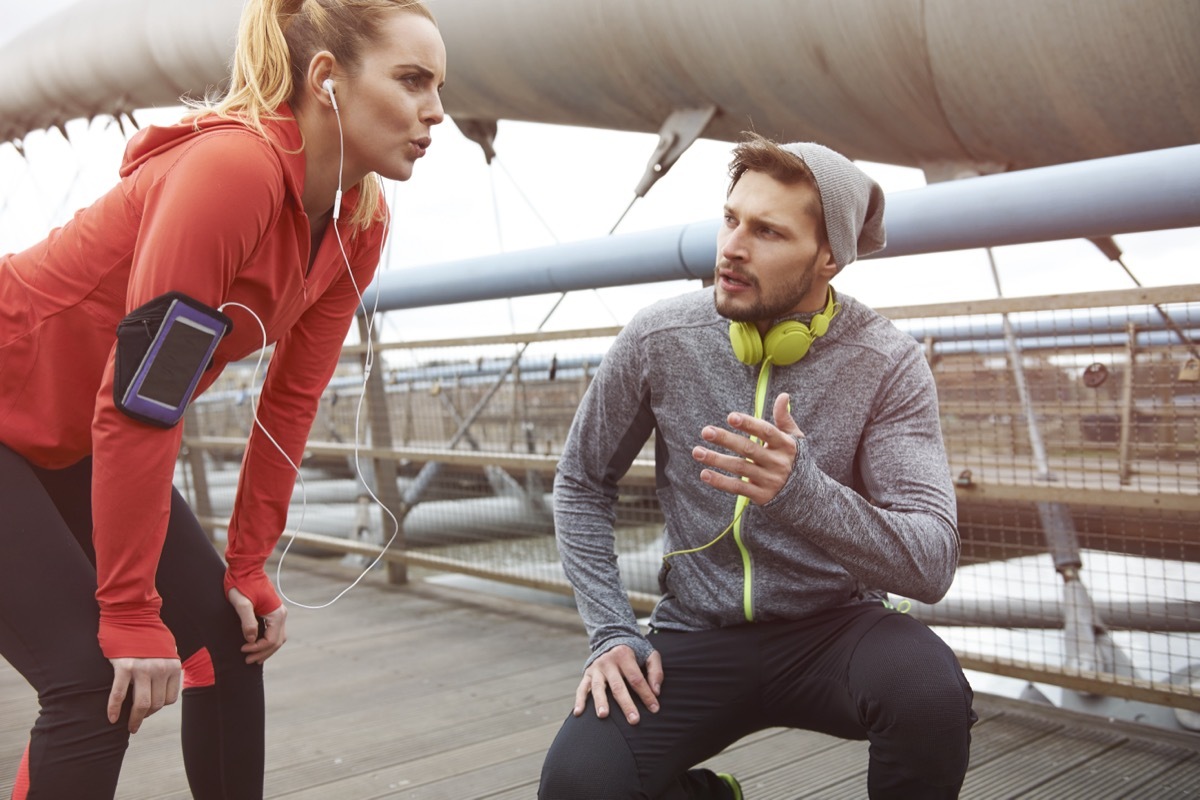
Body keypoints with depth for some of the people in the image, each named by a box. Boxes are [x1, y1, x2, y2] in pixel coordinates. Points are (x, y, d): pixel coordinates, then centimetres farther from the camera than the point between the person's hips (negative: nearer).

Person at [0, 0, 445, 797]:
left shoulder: (361, 221, -7)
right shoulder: (233, 169, -31)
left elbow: (292, 400, -1)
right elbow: (137, 404, -31)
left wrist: (249, 567, 1)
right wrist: (130, 614, -24)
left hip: (77, 443, 8)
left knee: (230, 634, 5)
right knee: (98, 682, -14)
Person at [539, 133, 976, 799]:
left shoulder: (886, 363, -12)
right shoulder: (659, 340, -7)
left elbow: (931, 564, -19)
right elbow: (581, 484, 7)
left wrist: (803, 493, -38)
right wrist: (610, 632, -4)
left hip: (834, 627, -1)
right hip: (696, 637, 2)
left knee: (932, 694, -33)